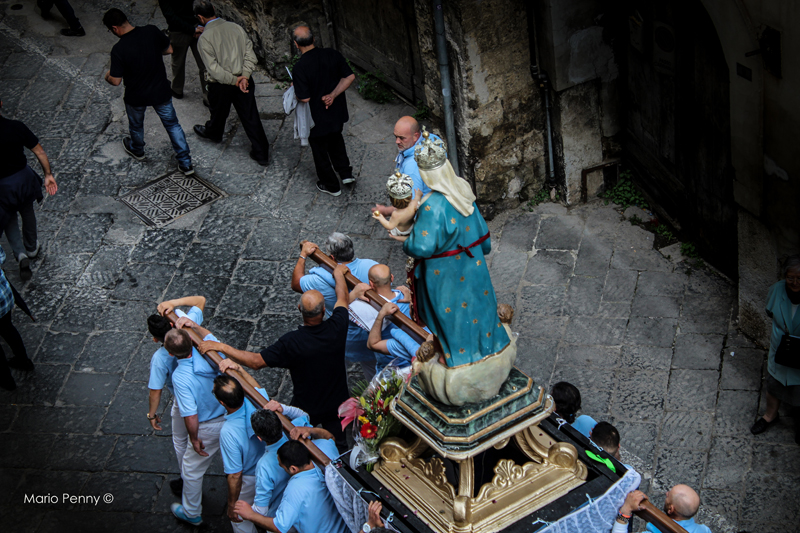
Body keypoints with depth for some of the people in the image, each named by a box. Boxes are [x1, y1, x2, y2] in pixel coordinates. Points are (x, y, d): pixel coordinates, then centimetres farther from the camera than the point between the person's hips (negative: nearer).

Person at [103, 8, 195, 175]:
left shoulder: (118, 50, -27)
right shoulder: (151, 31, -18)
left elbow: (116, 81, -19)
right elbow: (169, 49, -2)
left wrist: (108, 76, 4)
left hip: (136, 97, -2)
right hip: (161, 91, 2)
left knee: (136, 125, 28)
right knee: (172, 124, 19)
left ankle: (137, 150, 56)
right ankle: (185, 163, 21)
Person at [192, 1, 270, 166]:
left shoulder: (204, 38, -16)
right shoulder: (236, 27, -3)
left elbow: (213, 68, -21)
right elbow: (250, 54, -7)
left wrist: (234, 81, -16)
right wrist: (244, 76, -13)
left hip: (220, 86, -3)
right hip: (244, 82, 3)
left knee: (219, 112, 26)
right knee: (251, 118, 8)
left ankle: (213, 132, 56)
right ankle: (262, 153, 11)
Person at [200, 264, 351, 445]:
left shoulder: (292, 342, -35)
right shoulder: (336, 328, -26)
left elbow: (256, 361, -28)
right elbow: (343, 298, -3)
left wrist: (221, 347, -23)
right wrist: (338, 273, 17)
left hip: (306, 409, -3)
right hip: (338, 403, 3)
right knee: (337, 440, 30)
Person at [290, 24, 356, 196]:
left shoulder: (299, 68, -26)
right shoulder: (332, 54, -11)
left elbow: (304, 98, -25)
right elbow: (350, 76, -7)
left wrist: (295, 92, -4)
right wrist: (333, 95, -7)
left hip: (317, 118, -5)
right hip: (337, 111, 5)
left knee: (320, 150, 17)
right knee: (335, 139, 33)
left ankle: (331, 186, 32)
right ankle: (346, 173, 35)